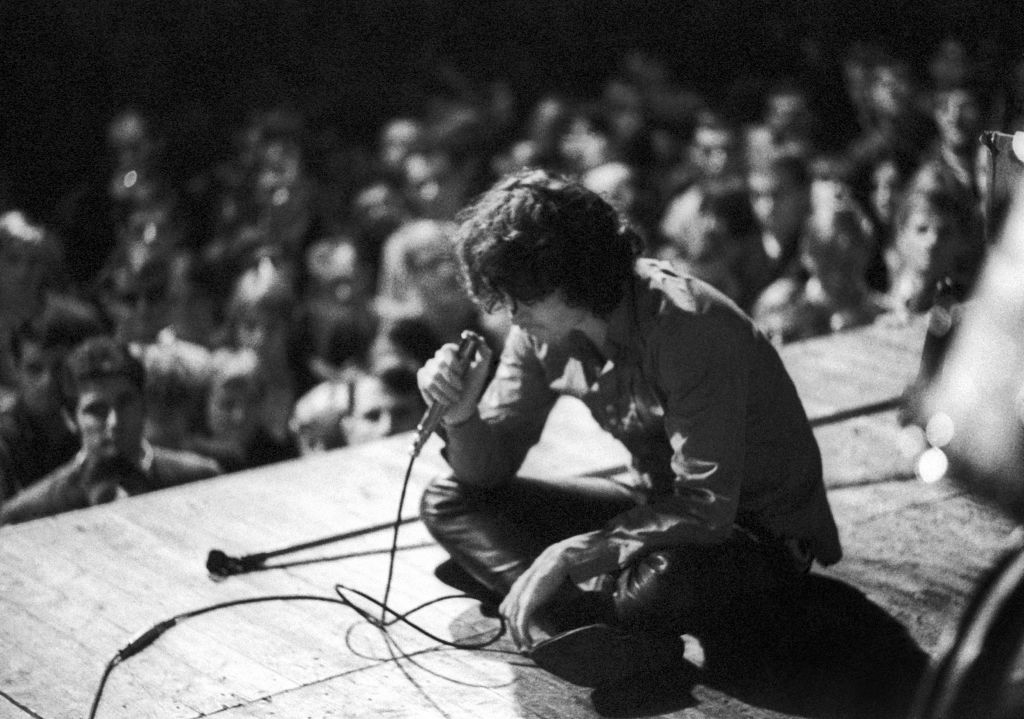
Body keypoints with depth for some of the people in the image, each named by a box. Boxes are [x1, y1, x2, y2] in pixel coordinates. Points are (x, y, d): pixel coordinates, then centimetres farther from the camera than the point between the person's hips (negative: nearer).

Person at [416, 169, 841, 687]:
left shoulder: (687, 328, -28)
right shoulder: (542, 332, -6)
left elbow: (707, 511, -31)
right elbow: (490, 469, 0)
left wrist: (568, 556, -32)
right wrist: (460, 415, -22)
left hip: (760, 537, -8)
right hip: (657, 506, 9)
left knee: (655, 584, -43)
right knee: (448, 502, -5)